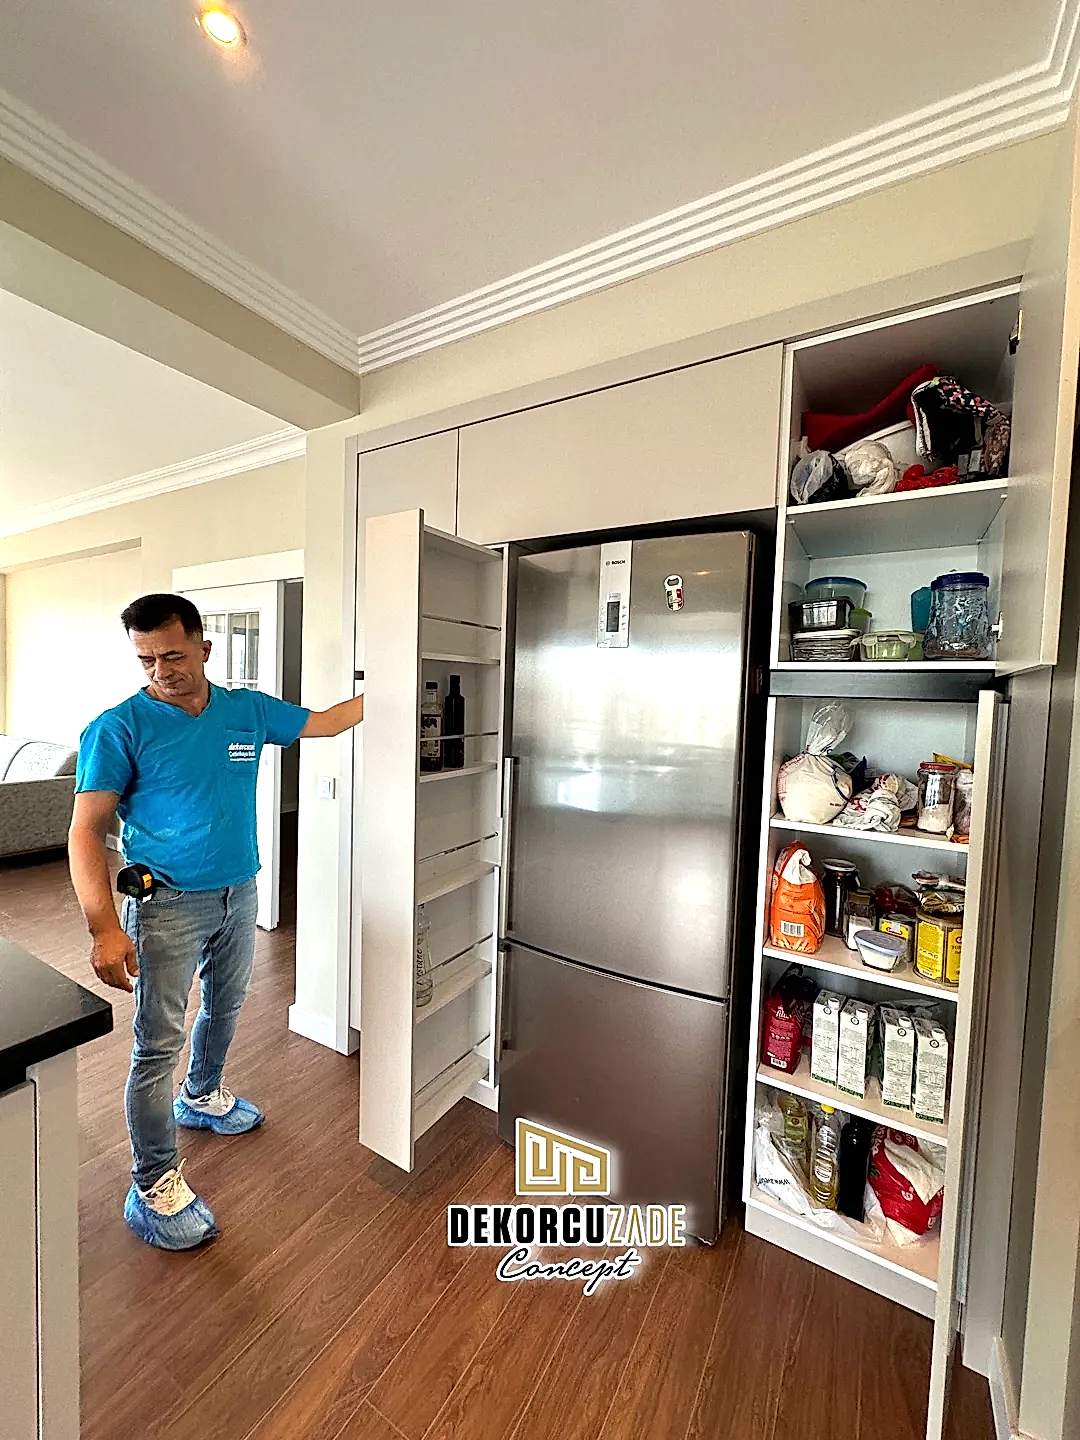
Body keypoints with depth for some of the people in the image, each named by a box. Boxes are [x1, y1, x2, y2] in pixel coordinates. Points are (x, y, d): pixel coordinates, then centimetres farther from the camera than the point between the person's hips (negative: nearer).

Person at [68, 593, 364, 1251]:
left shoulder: (249, 710, -4)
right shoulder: (120, 728, -15)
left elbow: (323, 722, 7)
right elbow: (86, 832, -16)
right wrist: (105, 927, -24)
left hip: (239, 894, 5)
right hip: (168, 905, -5)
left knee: (225, 1007, 24)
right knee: (161, 1041, 3)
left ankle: (202, 1097, 51)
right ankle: (155, 1184, 23)